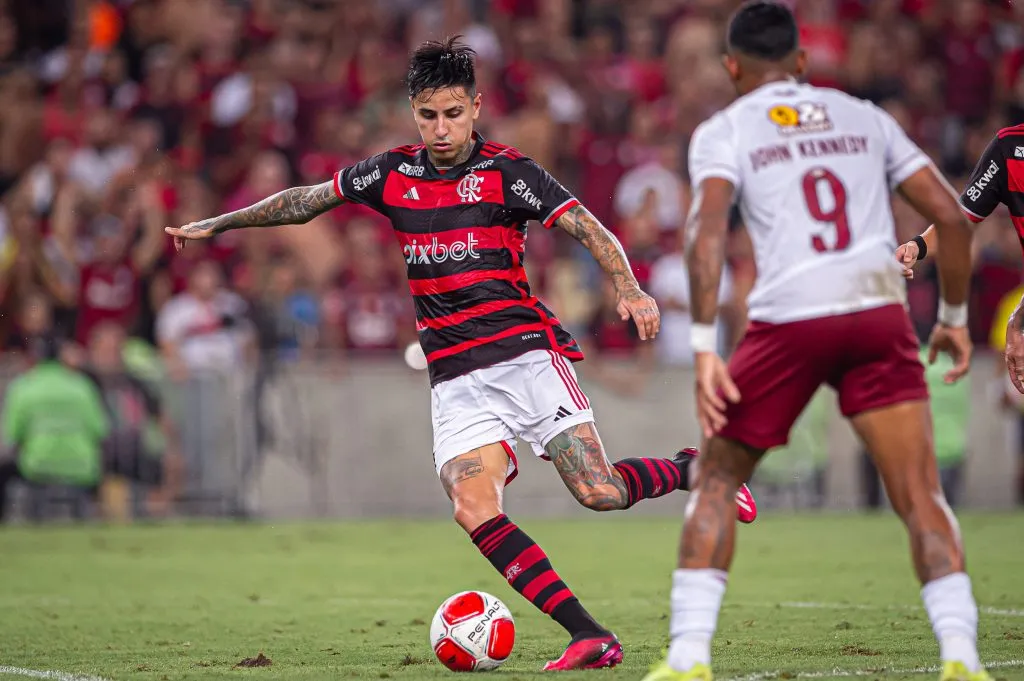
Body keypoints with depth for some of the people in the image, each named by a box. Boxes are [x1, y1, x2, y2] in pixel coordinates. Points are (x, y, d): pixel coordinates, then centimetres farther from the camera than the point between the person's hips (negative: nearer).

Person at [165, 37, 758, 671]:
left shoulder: (506, 171, -3)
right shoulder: (393, 173, 10)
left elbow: (592, 230, -10)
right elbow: (307, 200, 24)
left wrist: (629, 290, -27)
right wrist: (218, 223, 29)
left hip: (525, 354, -4)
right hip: (455, 378, 4)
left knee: (599, 493, -16)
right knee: (474, 508, -19)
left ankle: (691, 469, 17)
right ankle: (592, 638, -18)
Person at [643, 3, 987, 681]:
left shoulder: (723, 130, 9)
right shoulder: (864, 117, 19)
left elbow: (708, 231, -9)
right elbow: (950, 215, 13)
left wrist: (705, 350, -11)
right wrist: (955, 315, 24)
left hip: (789, 320, -2)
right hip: (880, 311, 2)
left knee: (717, 478, 16)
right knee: (920, 494, 3)